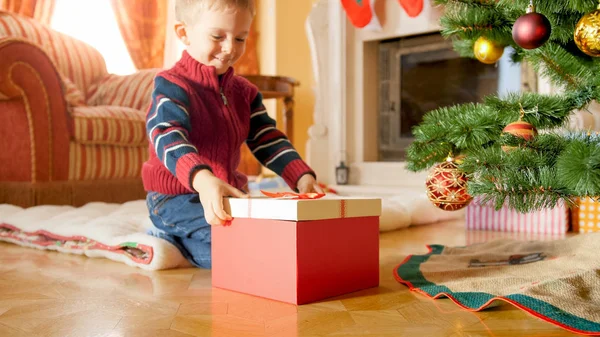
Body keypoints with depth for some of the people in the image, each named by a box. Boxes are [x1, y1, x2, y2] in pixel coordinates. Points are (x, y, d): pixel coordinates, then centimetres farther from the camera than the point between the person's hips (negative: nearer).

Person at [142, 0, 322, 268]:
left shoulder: (244, 91, 11)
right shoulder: (171, 85, -12)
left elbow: (268, 140, 8)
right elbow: (169, 139, -28)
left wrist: (302, 176, -10)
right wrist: (203, 180, -48)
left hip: (230, 195, 8)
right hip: (176, 198, -8)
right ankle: (168, 241, 0)